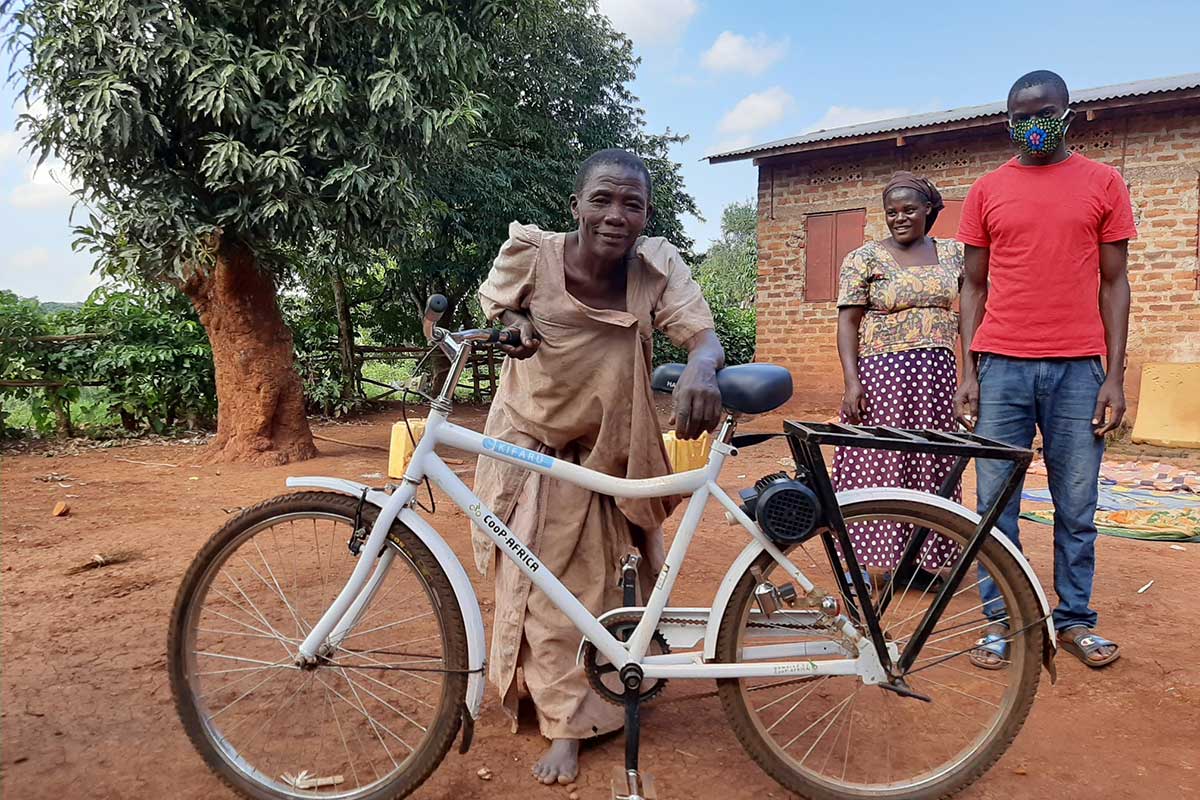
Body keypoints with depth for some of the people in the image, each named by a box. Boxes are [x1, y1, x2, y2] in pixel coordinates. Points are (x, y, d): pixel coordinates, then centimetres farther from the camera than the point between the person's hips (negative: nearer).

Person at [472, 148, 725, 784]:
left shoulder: (658, 265, -20)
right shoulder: (530, 253, -21)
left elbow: (704, 333, -31)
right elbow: (495, 305, -1)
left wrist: (701, 370, -54)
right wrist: (513, 323, -25)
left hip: (605, 451, 0)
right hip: (527, 443, 0)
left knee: (598, 581, 11)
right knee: (542, 584, 5)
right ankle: (565, 724, 27)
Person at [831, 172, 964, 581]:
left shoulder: (953, 253, 13)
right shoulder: (865, 258, 1)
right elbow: (847, 322, -4)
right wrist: (851, 380, -14)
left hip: (937, 378, 4)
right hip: (882, 374, -4)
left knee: (931, 466, 7)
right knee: (880, 462, -3)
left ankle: (923, 558, 18)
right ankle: (872, 560, 7)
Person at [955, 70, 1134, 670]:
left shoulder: (1103, 183, 8)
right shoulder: (987, 191, 9)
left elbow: (1114, 283, 6)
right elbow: (974, 286, 9)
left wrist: (1115, 377, -1)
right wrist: (967, 373, 2)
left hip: (1078, 368, 0)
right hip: (1001, 367, 1)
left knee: (1076, 506, 6)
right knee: (995, 503, 3)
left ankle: (1074, 619, 21)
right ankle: (999, 620, 15)